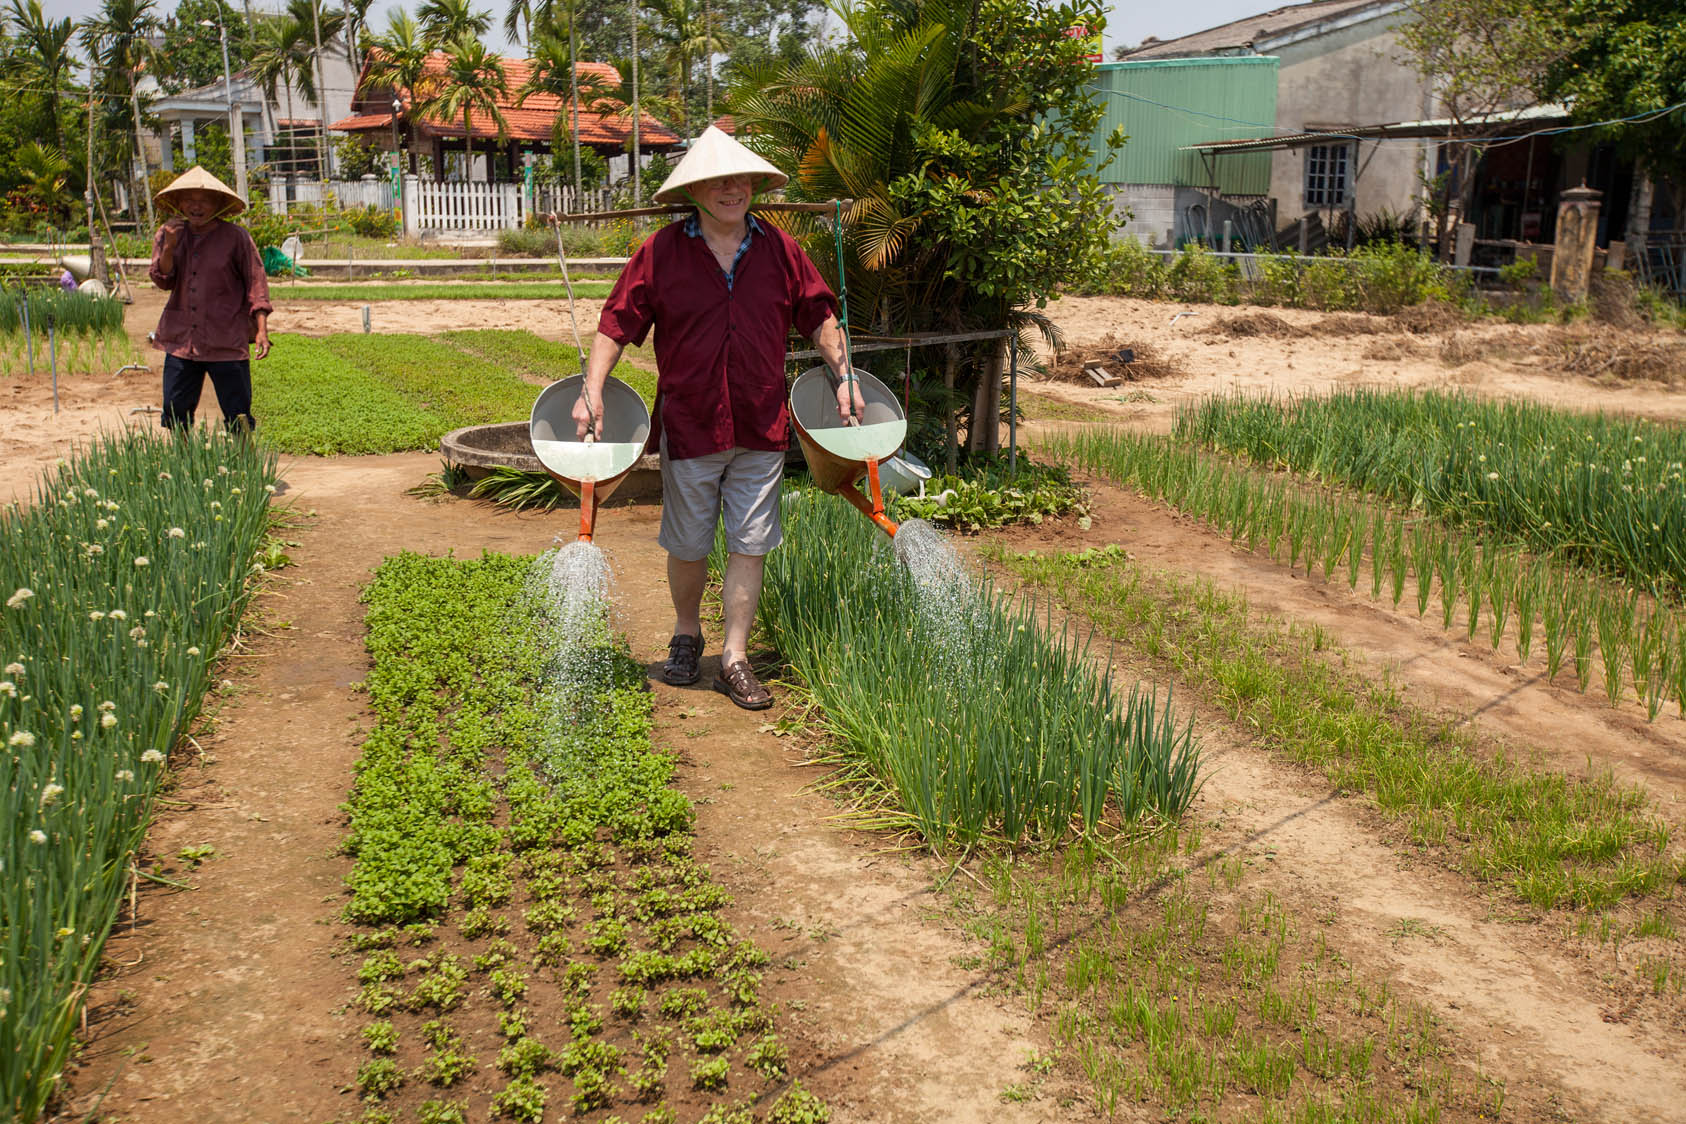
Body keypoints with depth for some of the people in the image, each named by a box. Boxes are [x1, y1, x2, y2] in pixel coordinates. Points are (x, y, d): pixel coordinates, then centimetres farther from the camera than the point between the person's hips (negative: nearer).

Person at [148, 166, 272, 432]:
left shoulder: (236, 237, -3)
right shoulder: (167, 235, 8)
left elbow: (256, 284, -2)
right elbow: (163, 281, 1)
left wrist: (261, 330, -11)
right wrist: (169, 246, -14)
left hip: (226, 342, -3)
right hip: (180, 340, 4)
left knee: (237, 416, -2)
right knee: (175, 413, 5)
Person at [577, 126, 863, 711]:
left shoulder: (778, 248, 3)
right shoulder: (661, 251, -4)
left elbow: (819, 316, 12)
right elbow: (617, 323, -3)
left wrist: (844, 375, 5)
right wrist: (592, 389, -12)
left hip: (761, 425, 2)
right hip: (689, 423, -1)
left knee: (749, 545, 3)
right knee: (688, 546, 11)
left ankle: (734, 658, 13)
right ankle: (686, 633, 36)